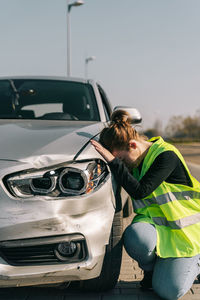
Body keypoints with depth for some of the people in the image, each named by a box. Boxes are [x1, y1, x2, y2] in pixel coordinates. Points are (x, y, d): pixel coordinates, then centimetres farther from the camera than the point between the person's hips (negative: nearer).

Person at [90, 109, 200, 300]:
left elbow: (140, 191, -29)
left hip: (182, 232, -5)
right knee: (134, 236, -34)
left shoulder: (166, 156, -19)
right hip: (152, 222, 5)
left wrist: (113, 161, -30)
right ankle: (150, 270, 0)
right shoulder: (135, 162, 3)